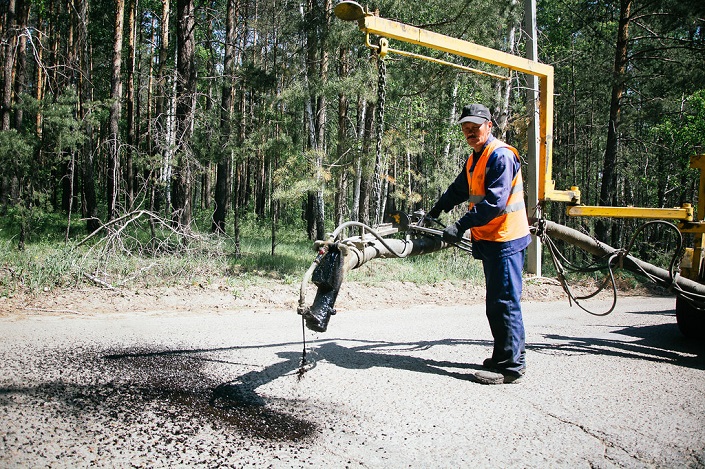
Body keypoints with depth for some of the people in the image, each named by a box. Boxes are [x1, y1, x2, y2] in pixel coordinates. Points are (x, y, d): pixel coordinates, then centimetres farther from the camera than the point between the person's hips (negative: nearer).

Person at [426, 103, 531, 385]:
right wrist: (435, 211, 30)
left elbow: (495, 202, -24)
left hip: (505, 239, -10)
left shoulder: (501, 155, -15)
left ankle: (511, 366, -1)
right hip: (489, 240, 10)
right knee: (495, 303, 15)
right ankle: (504, 357, 25)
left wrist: (461, 226, -27)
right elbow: (458, 190, 32)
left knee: (504, 303, -8)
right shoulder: (474, 159, 18)